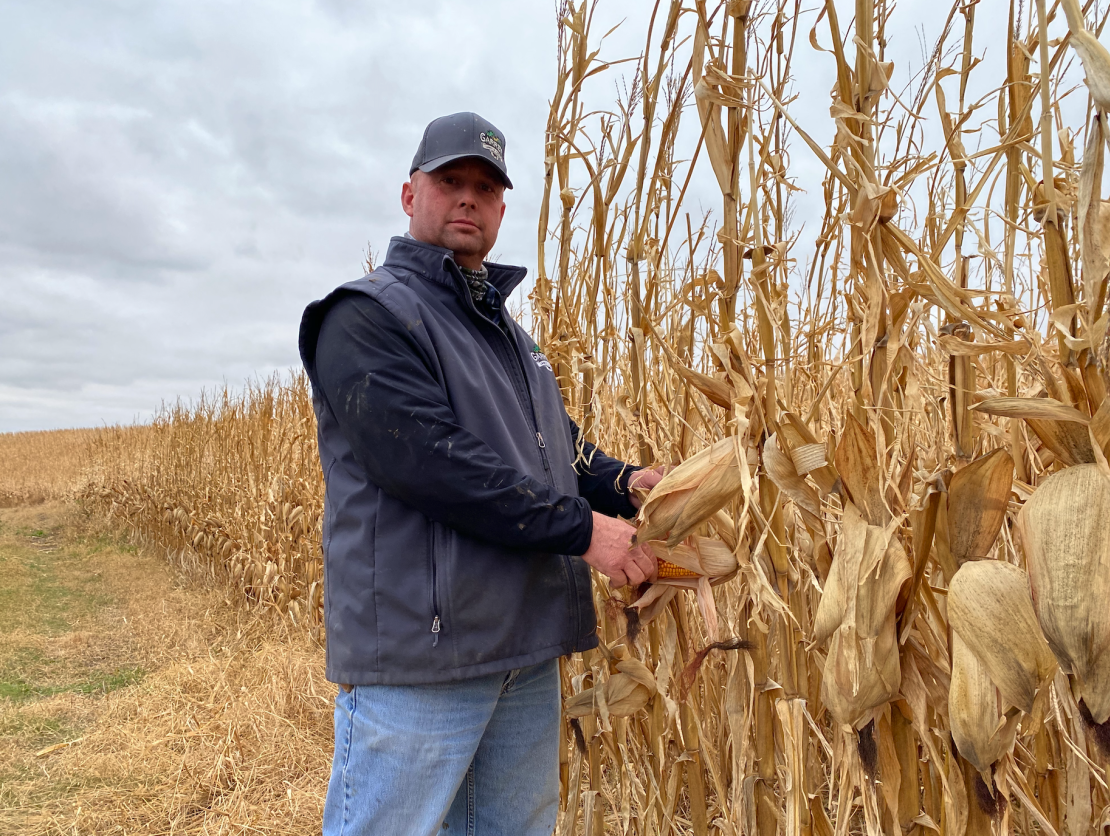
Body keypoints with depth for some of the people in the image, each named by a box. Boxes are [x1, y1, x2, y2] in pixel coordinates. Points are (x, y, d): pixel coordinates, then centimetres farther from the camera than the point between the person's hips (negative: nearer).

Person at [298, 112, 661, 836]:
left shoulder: (508, 332, 19)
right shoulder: (368, 316, -9)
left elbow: (558, 445, 22)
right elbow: (434, 463, -21)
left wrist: (622, 483, 1)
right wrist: (582, 528, -17)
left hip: (528, 652, 8)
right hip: (418, 655, -8)